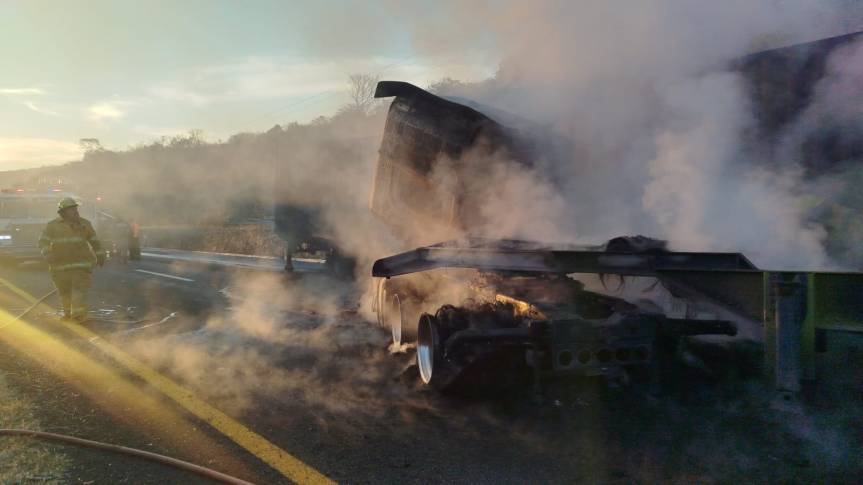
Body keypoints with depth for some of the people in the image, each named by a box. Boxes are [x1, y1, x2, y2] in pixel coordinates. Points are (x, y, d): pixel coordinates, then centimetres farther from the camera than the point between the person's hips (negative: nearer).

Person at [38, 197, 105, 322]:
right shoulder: (53, 226, 3)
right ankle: (68, 312, 22)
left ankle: (79, 314, -15)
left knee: (80, 287, -12)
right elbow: (43, 242, -4)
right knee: (64, 290, 7)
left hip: (81, 262, -1)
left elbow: (94, 240, 15)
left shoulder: (84, 224, 7)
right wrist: (48, 254, -22)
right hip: (61, 263, 1)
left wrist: (100, 255, 16)